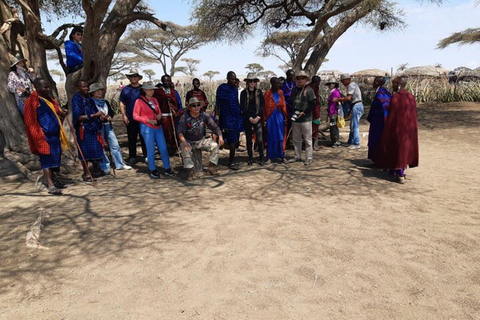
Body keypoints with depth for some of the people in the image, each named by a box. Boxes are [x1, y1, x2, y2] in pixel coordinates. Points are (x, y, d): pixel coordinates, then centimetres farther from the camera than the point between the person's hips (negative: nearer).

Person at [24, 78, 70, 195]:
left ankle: (53, 179, 30)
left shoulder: (48, 98, 15)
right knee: (47, 159, -9)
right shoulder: (33, 101, -9)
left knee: (54, 158, 15)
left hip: (54, 134, 8)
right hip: (44, 136, -8)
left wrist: (62, 113, 0)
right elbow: (31, 121, -13)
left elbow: (55, 113, 23)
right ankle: (51, 186, -9)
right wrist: (40, 136, -18)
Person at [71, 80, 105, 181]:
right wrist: (95, 115, -18)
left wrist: (100, 115, -3)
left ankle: (96, 170, 24)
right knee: (85, 152, 0)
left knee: (96, 149, 8)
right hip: (83, 129, -6)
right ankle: (86, 173, 12)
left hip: (93, 128, 6)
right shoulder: (76, 100, -9)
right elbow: (79, 117, -16)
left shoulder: (88, 98, 13)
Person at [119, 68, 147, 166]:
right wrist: (124, 115, -4)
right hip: (130, 119, 0)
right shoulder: (125, 90, 5)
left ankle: (146, 155, 16)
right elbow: (122, 104, 6)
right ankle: (132, 157, 15)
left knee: (144, 138, 6)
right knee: (132, 139, 6)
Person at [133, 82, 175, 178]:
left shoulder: (154, 100, 13)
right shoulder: (139, 101, -4)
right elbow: (135, 116, -5)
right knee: (151, 150, 0)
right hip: (147, 128, -5)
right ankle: (153, 170, 13)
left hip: (158, 127, 5)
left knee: (163, 149, 3)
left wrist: (159, 115, -1)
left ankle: (167, 169, 13)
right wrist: (149, 120, -15)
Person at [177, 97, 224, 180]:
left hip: (201, 141, 4)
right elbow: (180, 132, -26)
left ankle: (211, 167, -4)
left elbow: (214, 126, -8)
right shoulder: (184, 118, -16)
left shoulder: (204, 116, -6)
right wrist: (184, 142, -46)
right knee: (185, 150, -34)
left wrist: (220, 136, -27)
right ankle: (191, 171, -23)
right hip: (188, 142, -3)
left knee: (215, 145, -15)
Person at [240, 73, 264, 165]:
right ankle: (250, 158, 14)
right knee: (249, 139, 5)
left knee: (260, 139, -8)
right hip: (247, 118, 0)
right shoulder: (244, 93, 4)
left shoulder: (259, 92, 7)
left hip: (258, 118, 0)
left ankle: (261, 157, 4)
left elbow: (262, 105, 4)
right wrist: (250, 118, -7)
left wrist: (258, 117, -8)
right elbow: (242, 107, 1)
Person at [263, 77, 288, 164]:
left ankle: (282, 156, 13)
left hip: (280, 117, 3)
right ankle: (269, 157, 11)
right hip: (270, 117, -3)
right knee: (270, 137, 3)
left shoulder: (280, 93, 7)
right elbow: (264, 107, -3)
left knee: (281, 137, 5)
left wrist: (285, 118, 5)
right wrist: (264, 120, -6)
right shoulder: (268, 94, -4)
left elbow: (284, 106, 9)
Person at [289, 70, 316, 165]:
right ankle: (297, 156, 24)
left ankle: (309, 158, 5)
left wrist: (303, 112, -16)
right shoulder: (294, 90, 13)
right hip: (295, 119, 7)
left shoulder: (308, 90, -5)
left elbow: (313, 103, -10)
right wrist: (293, 112, 4)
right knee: (296, 139, 13)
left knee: (308, 139, -1)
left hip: (306, 119, -6)